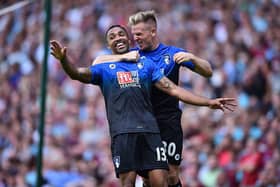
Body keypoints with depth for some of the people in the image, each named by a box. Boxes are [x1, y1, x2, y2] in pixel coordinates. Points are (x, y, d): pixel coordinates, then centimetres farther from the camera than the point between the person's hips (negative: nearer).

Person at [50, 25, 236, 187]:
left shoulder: (146, 64, 22)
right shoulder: (104, 68, 16)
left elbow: (173, 89, 18)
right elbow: (77, 74, -2)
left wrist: (209, 102, 10)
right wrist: (63, 59, -24)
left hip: (149, 128, 2)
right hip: (122, 132, -2)